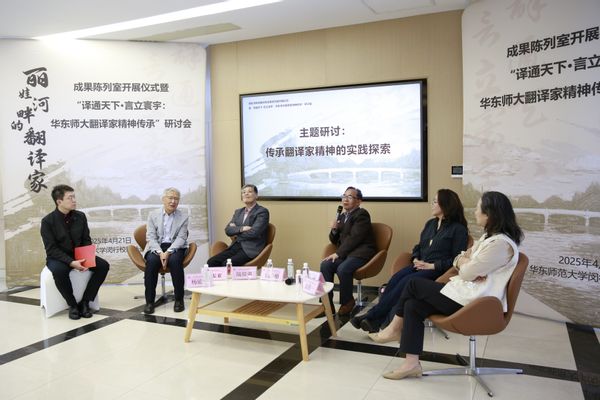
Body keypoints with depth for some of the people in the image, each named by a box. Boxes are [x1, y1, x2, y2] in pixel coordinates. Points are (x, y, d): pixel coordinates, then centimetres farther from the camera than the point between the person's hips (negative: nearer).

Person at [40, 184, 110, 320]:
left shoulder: (80, 216, 0)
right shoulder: (47, 221, -11)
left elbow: (86, 241, 5)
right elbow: (52, 249, -15)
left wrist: (86, 258, -16)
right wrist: (71, 262, -29)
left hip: (79, 255, 4)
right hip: (58, 258, -4)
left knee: (103, 265, -19)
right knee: (59, 271, -38)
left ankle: (84, 302, -10)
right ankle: (72, 305, -16)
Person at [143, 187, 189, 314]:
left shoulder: (183, 217, 6)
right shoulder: (153, 215, 7)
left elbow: (181, 238, -4)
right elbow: (150, 237, -2)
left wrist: (168, 252, -22)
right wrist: (160, 253, -20)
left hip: (175, 248, -1)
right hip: (156, 248, 1)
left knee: (175, 260, -34)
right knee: (151, 261, -32)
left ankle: (179, 300, -21)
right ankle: (149, 301, -22)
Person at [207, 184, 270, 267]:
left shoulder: (262, 212, -3)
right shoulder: (238, 212, 19)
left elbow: (253, 233, -15)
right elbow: (228, 230, 7)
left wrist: (236, 231, 0)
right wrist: (241, 228, -12)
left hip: (251, 249, -6)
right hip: (236, 246, 6)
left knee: (227, 264, -29)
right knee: (211, 262, -16)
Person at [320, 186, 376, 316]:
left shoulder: (362, 214, -6)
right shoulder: (342, 216, 17)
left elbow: (354, 238, -17)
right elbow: (335, 241, 20)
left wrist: (338, 253, -19)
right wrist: (334, 230, -1)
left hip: (361, 252, -7)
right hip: (346, 252, 7)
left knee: (343, 269, -32)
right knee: (325, 265, -17)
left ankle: (347, 302, -8)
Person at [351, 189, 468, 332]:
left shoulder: (459, 229, -2)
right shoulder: (430, 223, 20)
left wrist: (433, 265, -16)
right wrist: (416, 259, 3)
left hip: (437, 270, -6)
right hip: (420, 265, 6)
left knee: (406, 282, -30)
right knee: (396, 278, -24)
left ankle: (372, 316, -30)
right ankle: (379, 319, -33)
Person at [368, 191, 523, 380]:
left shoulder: (500, 243, -20)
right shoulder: (489, 236, 13)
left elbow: (467, 273, -18)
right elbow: (458, 260, 14)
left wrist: (464, 262, 3)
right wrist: (464, 262, -9)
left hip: (473, 301, -9)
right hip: (467, 291, 9)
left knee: (414, 285, -4)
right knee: (413, 305, -5)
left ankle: (395, 328, 17)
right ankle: (412, 363, -2)